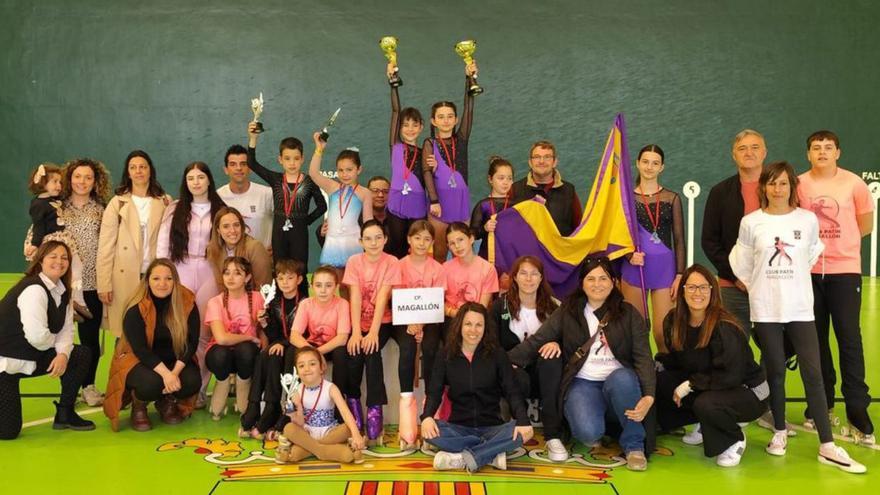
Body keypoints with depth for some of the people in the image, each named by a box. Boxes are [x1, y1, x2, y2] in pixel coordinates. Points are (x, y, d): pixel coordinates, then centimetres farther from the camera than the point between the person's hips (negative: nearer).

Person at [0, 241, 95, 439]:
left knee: (82, 354, 0)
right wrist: (57, 342, -11)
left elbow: (66, 329, 1)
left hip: (31, 356, 9)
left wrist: (63, 353, -18)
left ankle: (65, 414, 10)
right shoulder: (33, 289, -23)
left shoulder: (62, 291, 4)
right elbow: (37, 336, -31)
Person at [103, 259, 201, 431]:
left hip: (175, 362, 3)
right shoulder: (136, 309, -17)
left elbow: (192, 342, -12)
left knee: (192, 382, -26)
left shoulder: (188, 303, -11)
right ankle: (138, 406, 4)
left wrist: (175, 372, -26)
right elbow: (140, 348, -23)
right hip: (139, 361, -3)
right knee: (151, 382, -35)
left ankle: (167, 402, 10)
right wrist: (165, 373, -35)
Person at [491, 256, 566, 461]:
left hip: (543, 374, 2)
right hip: (512, 369, -2)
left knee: (551, 355, -34)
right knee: (520, 380, -39)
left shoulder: (553, 306, 7)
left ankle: (553, 436, -36)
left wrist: (556, 343, -22)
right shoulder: (500, 306, 4)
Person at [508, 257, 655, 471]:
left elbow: (643, 357, -5)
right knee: (588, 433, -31)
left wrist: (648, 397, -21)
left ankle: (634, 445, -15)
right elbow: (537, 341, 1)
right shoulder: (567, 312, 6)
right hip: (582, 384, -1)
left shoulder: (628, 314, 4)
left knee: (623, 377, -36)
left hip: (620, 382, 1)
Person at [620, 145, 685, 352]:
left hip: (664, 267, 0)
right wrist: (629, 256, -12)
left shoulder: (672, 199, 6)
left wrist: (680, 275, -2)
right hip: (633, 268, 0)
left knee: (663, 331, -7)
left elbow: (679, 240, 6)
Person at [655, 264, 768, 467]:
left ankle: (735, 441, -2)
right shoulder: (674, 320, -6)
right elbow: (676, 360, 9)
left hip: (747, 390, -7)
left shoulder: (724, 327, -26)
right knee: (658, 381, -11)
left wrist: (690, 384, -25)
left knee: (705, 403, -36)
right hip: (704, 384, 7)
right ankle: (705, 426, 11)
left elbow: (731, 377, -28)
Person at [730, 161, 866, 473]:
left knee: (813, 374, -3)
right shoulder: (751, 222, -2)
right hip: (765, 311, 0)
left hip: (800, 309, 1)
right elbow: (742, 265, 7)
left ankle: (827, 447, 1)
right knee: (775, 373, 7)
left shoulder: (808, 220, 0)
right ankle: (780, 432, 24)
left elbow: (812, 256, 13)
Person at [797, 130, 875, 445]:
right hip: (808, 271, 2)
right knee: (815, 339, 10)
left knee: (849, 339, -6)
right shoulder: (798, 185, 0)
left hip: (844, 269, -2)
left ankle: (858, 412, 0)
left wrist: (835, 239, 3)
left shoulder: (853, 183, -3)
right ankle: (822, 404, 23)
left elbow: (865, 226, 6)